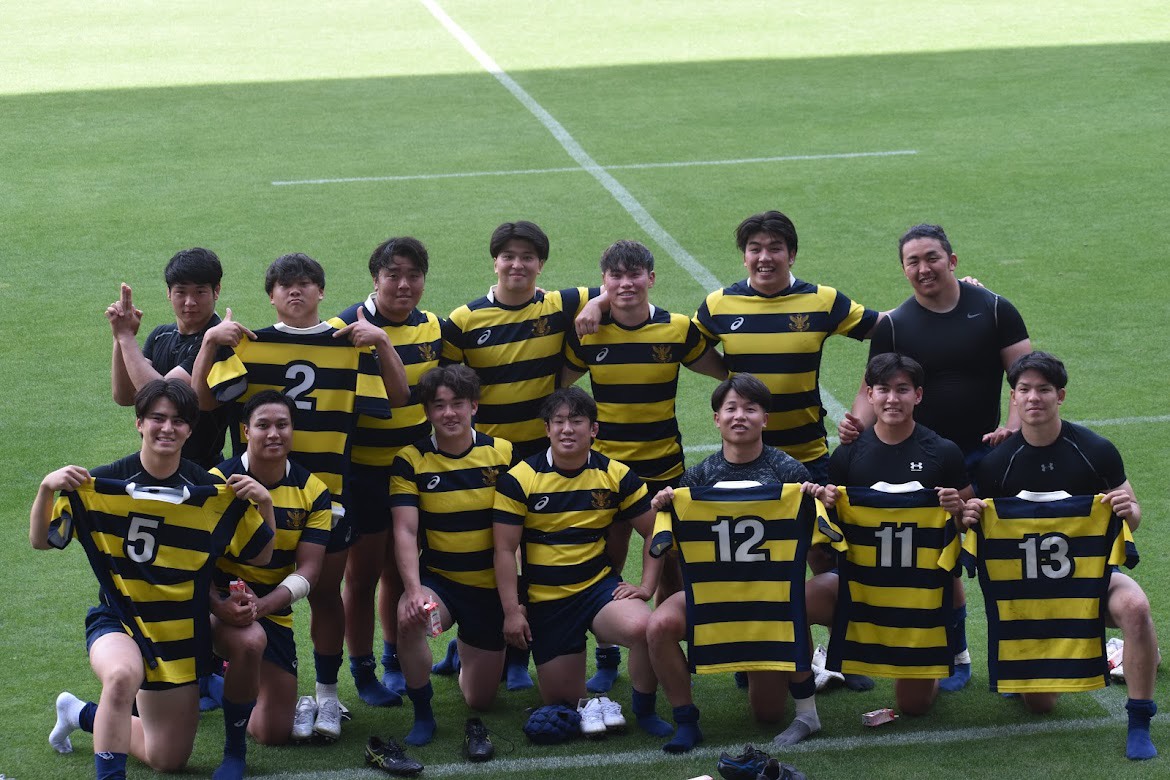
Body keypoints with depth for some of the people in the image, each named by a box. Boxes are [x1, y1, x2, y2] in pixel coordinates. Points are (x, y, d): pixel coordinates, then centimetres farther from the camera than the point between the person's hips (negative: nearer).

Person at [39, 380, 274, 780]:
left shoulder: (215, 494, -5)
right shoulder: (101, 485, -9)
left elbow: (262, 556, 3)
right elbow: (42, 540, -6)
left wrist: (265, 504, -15)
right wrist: (46, 489, -23)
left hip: (181, 635, 3)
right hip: (118, 624, -3)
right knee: (123, 675, -40)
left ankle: (81, 714, 35)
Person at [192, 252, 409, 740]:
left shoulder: (351, 346, 6)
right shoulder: (248, 346, 3)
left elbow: (398, 396, -2)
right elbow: (202, 399, -6)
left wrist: (382, 343, -12)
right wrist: (209, 343, -16)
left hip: (329, 487, 0)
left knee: (325, 593, 6)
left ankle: (327, 693, 18)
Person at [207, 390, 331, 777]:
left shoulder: (312, 492, -3)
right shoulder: (218, 481, -12)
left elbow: (306, 572, -9)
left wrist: (260, 606, -27)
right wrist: (220, 605, -33)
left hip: (274, 611, 4)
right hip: (220, 601, -4)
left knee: (275, 733, 4)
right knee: (250, 641, -41)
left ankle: (230, 685, 40)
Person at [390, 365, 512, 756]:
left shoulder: (503, 454, -5)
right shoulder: (410, 460, -8)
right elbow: (406, 531, -15)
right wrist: (414, 589, -30)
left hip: (491, 587, 2)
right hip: (438, 579, -1)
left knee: (479, 700, 7)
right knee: (409, 618, -38)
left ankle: (463, 655, 45)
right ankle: (422, 713, -14)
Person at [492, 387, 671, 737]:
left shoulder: (616, 475, -2)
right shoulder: (519, 480, -7)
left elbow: (655, 532, 7)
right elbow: (505, 550, -5)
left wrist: (646, 586, -4)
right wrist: (512, 611, -10)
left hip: (599, 586, 0)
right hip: (544, 600, 0)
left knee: (641, 626, -33)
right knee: (559, 697, -2)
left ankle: (645, 710, -8)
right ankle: (585, 703, 36)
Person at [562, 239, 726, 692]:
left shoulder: (678, 330, -4)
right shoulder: (587, 334, -3)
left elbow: (725, 371, 7)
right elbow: (557, 386, 7)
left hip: (664, 468, 0)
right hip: (605, 466, 0)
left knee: (670, 568, 5)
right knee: (605, 567, 2)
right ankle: (607, 659, 16)